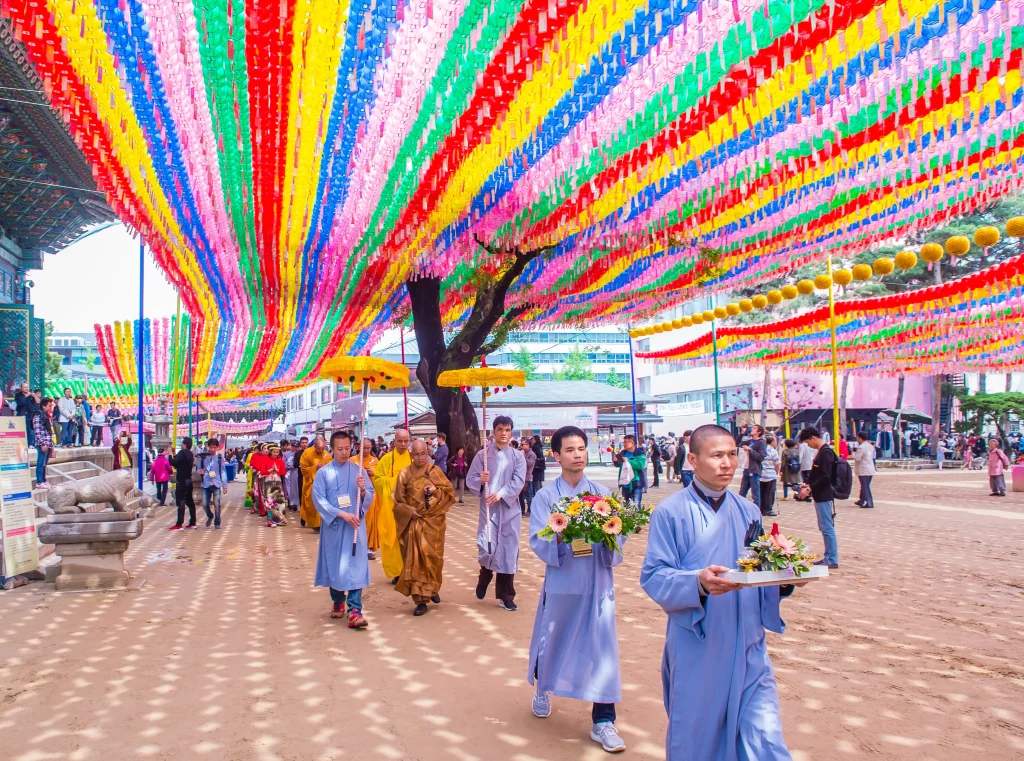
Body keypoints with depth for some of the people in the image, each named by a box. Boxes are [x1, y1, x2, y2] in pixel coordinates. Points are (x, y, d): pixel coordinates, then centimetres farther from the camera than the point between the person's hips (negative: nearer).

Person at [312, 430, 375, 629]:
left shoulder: (359, 470, 3)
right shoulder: (323, 473, -1)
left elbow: (370, 496, 4)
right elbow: (318, 499, -8)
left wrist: (363, 490, -19)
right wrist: (341, 514, -18)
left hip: (355, 526, 0)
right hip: (333, 526, 0)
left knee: (355, 566, -7)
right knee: (334, 565, 11)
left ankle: (354, 610, -9)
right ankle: (338, 601, 31)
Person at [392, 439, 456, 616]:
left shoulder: (436, 471, 1)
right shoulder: (405, 474, 0)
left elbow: (450, 493, 2)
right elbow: (398, 501, 2)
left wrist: (436, 490, -15)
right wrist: (410, 511, -13)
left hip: (433, 522, 0)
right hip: (413, 523, 0)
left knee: (432, 558, 4)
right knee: (415, 560, -3)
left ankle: (432, 588, 30)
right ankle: (421, 599, 0)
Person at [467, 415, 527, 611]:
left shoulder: (517, 456, 3)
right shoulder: (483, 454, 1)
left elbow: (518, 481, -8)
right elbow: (470, 479, -1)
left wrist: (500, 494, -21)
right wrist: (480, 480, -23)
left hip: (509, 509, 1)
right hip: (488, 509, -1)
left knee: (508, 550, 3)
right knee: (487, 548, -11)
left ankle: (505, 595, 14)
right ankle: (484, 577, 22)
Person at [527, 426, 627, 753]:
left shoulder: (601, 493, 3)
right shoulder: (545, 496, -3)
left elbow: (618, 533, -1)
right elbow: (538, 541, -11)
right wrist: (562, 538, -28)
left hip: (597, 582, 1)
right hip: (562, 581, -1)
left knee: (602, 646, -2)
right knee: (553, 640, 15)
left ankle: (603, 721, 8)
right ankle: (543, 688, 45)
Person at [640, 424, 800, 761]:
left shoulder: (747, 512, 10)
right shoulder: (670, 513, -6)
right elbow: (653, 577, -11)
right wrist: (698, 582, -28)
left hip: (748, 649, 4)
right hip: (696, 650, -3)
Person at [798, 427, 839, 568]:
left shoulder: (825, 453, -16)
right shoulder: (820, 452, 14)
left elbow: (825, 478, -22)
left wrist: (809, 489, -17)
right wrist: (808, 484, 8)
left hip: (824, 497, -10)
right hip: (820, 496, 10)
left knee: (827, 528, -6)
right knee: (824, 528, 14)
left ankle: (832, 560, -1)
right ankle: (828, 557, 20)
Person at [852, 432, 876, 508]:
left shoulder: (861, 447, -17)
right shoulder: (870, 446, 12)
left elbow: (857, 458, -21)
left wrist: (854, 453, -2)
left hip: (863, 470, -9)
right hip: (870, 469, 9)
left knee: (865, 487, -5)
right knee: (865, 486, 17)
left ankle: (869, 503, -8)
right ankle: (861, 501, 28)